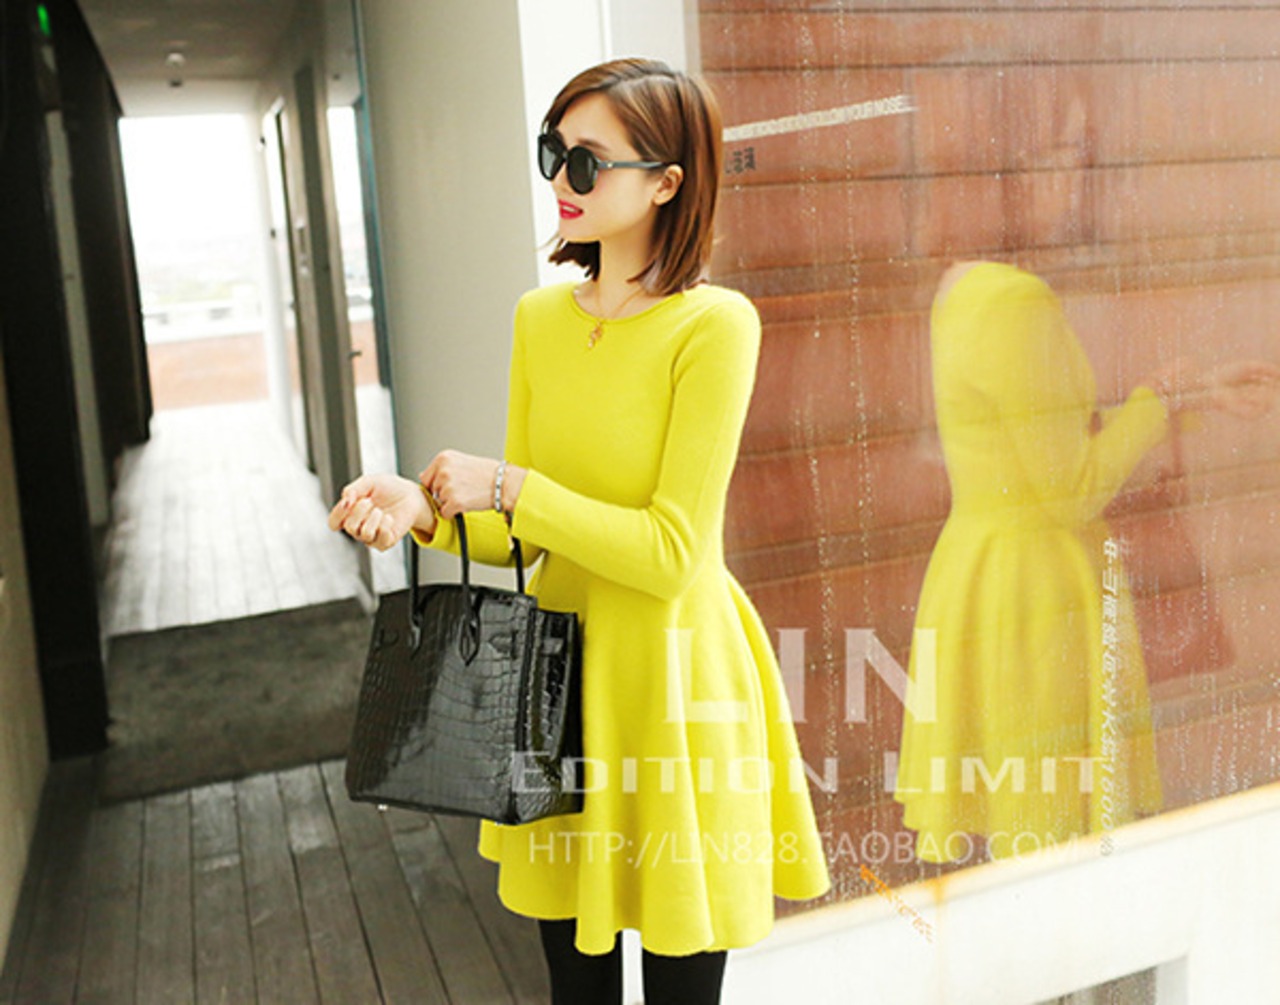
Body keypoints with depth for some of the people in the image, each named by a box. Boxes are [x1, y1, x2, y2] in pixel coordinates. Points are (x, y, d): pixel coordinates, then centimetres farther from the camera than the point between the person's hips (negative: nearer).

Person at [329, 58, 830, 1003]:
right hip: (561, 669, 6)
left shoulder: (713, 323, -15)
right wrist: (424, 508, -9)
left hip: (671, 680, -5)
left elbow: (671, 553, -19)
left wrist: (506, 485, -17)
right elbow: (524, 536, 9)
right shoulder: (542, 316, 5)